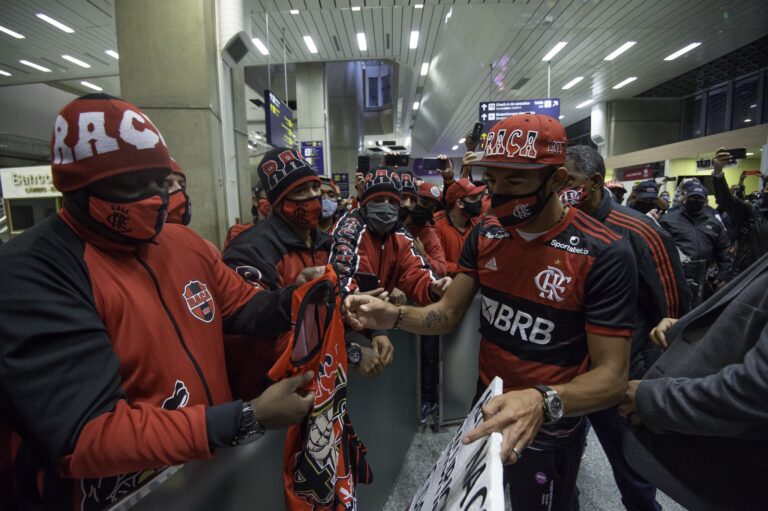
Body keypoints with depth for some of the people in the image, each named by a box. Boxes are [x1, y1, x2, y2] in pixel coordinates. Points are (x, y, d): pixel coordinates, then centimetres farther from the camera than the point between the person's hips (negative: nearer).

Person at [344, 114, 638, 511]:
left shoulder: (604, 255, -24)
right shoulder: (486, 234, -6)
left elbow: (612, 377, -24)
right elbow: (449, 313, -5)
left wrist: (543, 402, -43)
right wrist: (393, 315, -24)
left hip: (549, 429, -4)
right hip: (487, 408, 5)